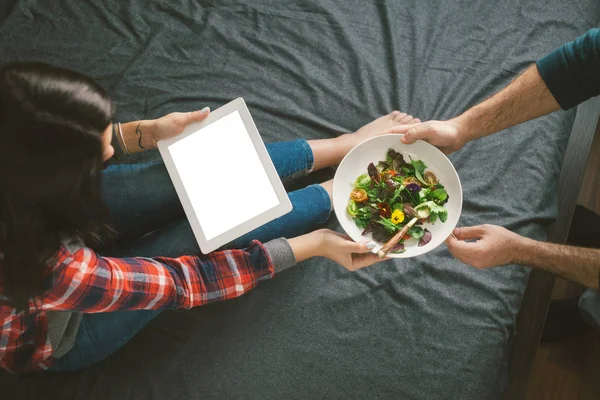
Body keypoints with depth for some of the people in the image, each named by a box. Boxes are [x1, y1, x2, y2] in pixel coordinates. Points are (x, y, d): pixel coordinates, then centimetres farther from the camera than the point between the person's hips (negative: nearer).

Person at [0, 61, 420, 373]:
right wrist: (315, 245, -27)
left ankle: (349, 144, 9)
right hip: (56, 332, -5)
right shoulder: (53, 271, -46)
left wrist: (147, 132, -16)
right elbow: (178, 282, -32)